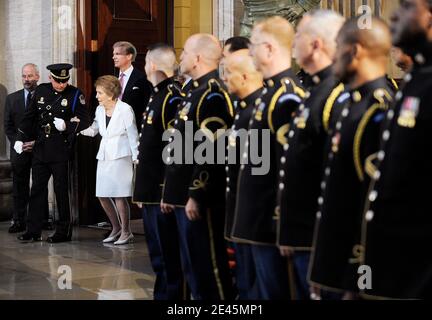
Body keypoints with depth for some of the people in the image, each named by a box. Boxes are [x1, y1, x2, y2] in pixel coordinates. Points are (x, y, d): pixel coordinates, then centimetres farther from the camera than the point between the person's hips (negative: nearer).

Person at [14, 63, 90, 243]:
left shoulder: (75, 95, -4)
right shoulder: (41, 91, 7)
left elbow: (84, 120, -5)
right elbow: (29, 116, 14)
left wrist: (67, 125, -21)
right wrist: (20, 138, 10)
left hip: (61, 151, -4)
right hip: (40, 149, 4)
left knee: (61, 191, 1)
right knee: (37, 189, 7)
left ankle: (63, 231, 11)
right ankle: (33, 231, 14)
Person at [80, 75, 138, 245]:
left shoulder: (125, 109, -9)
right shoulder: (99, 110, 9)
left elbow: (133, 135, -7)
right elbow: (93, 130, 11)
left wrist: (136, 158, -8)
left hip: (120, 157, -7)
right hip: (104, 156, 7)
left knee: (119, 196, -6)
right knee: (102, 196, 6)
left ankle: (126, 232, 8)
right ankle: (116, 229, 22)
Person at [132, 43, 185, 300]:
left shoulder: (173, 97, -15)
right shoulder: (158, 96, 15)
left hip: (164, 193, -10)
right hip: (151, 192, 10)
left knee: (168, 257, -3)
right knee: (158, 256, 17)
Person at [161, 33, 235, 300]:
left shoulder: (213, 95, -15)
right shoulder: (195, 92, 17)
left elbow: (210, 153, -21)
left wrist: (197, 196, -21)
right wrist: (171, 193, 21)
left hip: (200, 200, -10)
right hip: (185, 197, 10)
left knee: (209, 266, -4)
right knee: (192, 266, 16)